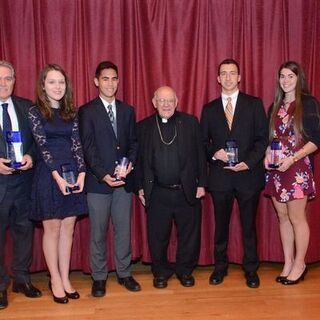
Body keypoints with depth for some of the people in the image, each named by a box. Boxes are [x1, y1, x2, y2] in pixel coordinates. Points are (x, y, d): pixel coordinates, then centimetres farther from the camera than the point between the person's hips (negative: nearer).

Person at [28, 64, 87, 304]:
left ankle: (65, 279, 20)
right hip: (48, 175, -4)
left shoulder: (71, 112, 9)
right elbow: (42, 146, -10)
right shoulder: (36, 112, -3)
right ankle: (55, 280, 18)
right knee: (52, 228, 4)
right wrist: (57, 176, -17)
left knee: (68, 228, 8)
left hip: (72, 173, 4)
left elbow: (77, 144, 3)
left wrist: (81, 173, -10)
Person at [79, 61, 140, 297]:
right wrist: (103, 175, -17)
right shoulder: (87, 111, -1)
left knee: (123, 229, 10)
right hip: (98, 180, -3)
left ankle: (124, 273, 24)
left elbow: (133, 142, 11)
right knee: (98, 231, 5)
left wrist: (130, 163, -8)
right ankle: (99, 277, 19)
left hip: (124, 180, 3)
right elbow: (88, 147, -7)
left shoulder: (128, 110, 12)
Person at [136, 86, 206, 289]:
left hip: (187, 192, 0)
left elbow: (200, 155, 2)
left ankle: (185, 270, 29)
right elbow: (140, 159, 6)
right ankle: (161, 272, 28)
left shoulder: (191, 122, 2)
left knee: (189, 234, 9)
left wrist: (201, 184, -1)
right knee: (157, 237, 9)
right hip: (157, 194, 0)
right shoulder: (144, 127, 5)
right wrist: (141, 187, 3)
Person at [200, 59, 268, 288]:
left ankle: (251, 269, 24)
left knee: (249, 224, 8)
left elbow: (263, 138, -1)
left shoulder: (254, 104, 3)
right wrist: (214, 153, -11)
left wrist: (249, 162, -13)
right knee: (221, 224, 11)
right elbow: (203, 142, 9)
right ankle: (220, 267, 27)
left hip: (248, 173, -1)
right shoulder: (209, 109, 9)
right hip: (220, 175, 2)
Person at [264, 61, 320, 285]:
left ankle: (299, 265, 17)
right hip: (275, 169, 6)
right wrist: (268, 154, -2)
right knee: (283, 216, 10)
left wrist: (292, 158, -18)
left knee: (296, 218, 1)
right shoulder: (275, 107, 13)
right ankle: (288, 264, 21)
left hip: (297, 169, -5)